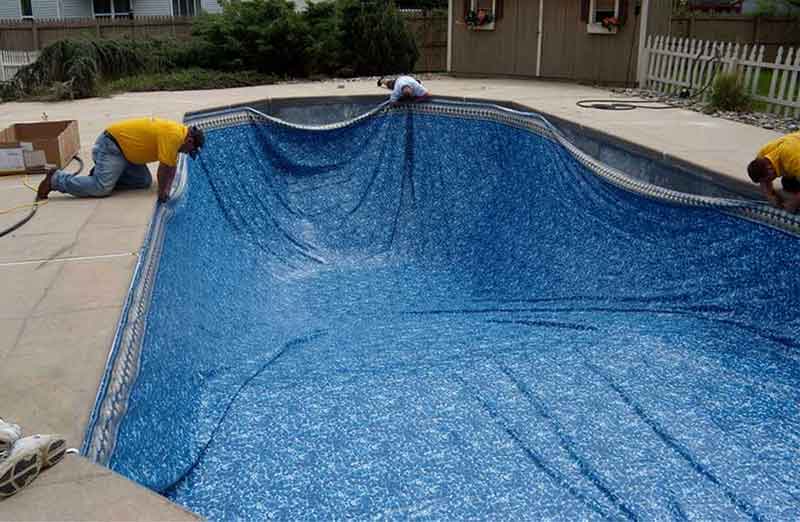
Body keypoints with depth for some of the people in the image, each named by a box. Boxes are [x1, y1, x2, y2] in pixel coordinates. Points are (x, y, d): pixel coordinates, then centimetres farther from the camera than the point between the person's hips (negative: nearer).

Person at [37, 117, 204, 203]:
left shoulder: (177, 132, 7)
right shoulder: (173, 136, -23)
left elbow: (171, 166, 12)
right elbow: (164, 168, -22)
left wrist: (166, 189, 2)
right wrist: (162, 192, -8)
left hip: (124, 148, 10)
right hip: (111, 145, -10)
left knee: (144, 181, 4)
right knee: (101, 189, -19)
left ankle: (102, 174, 11)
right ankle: (56, 180, -4)